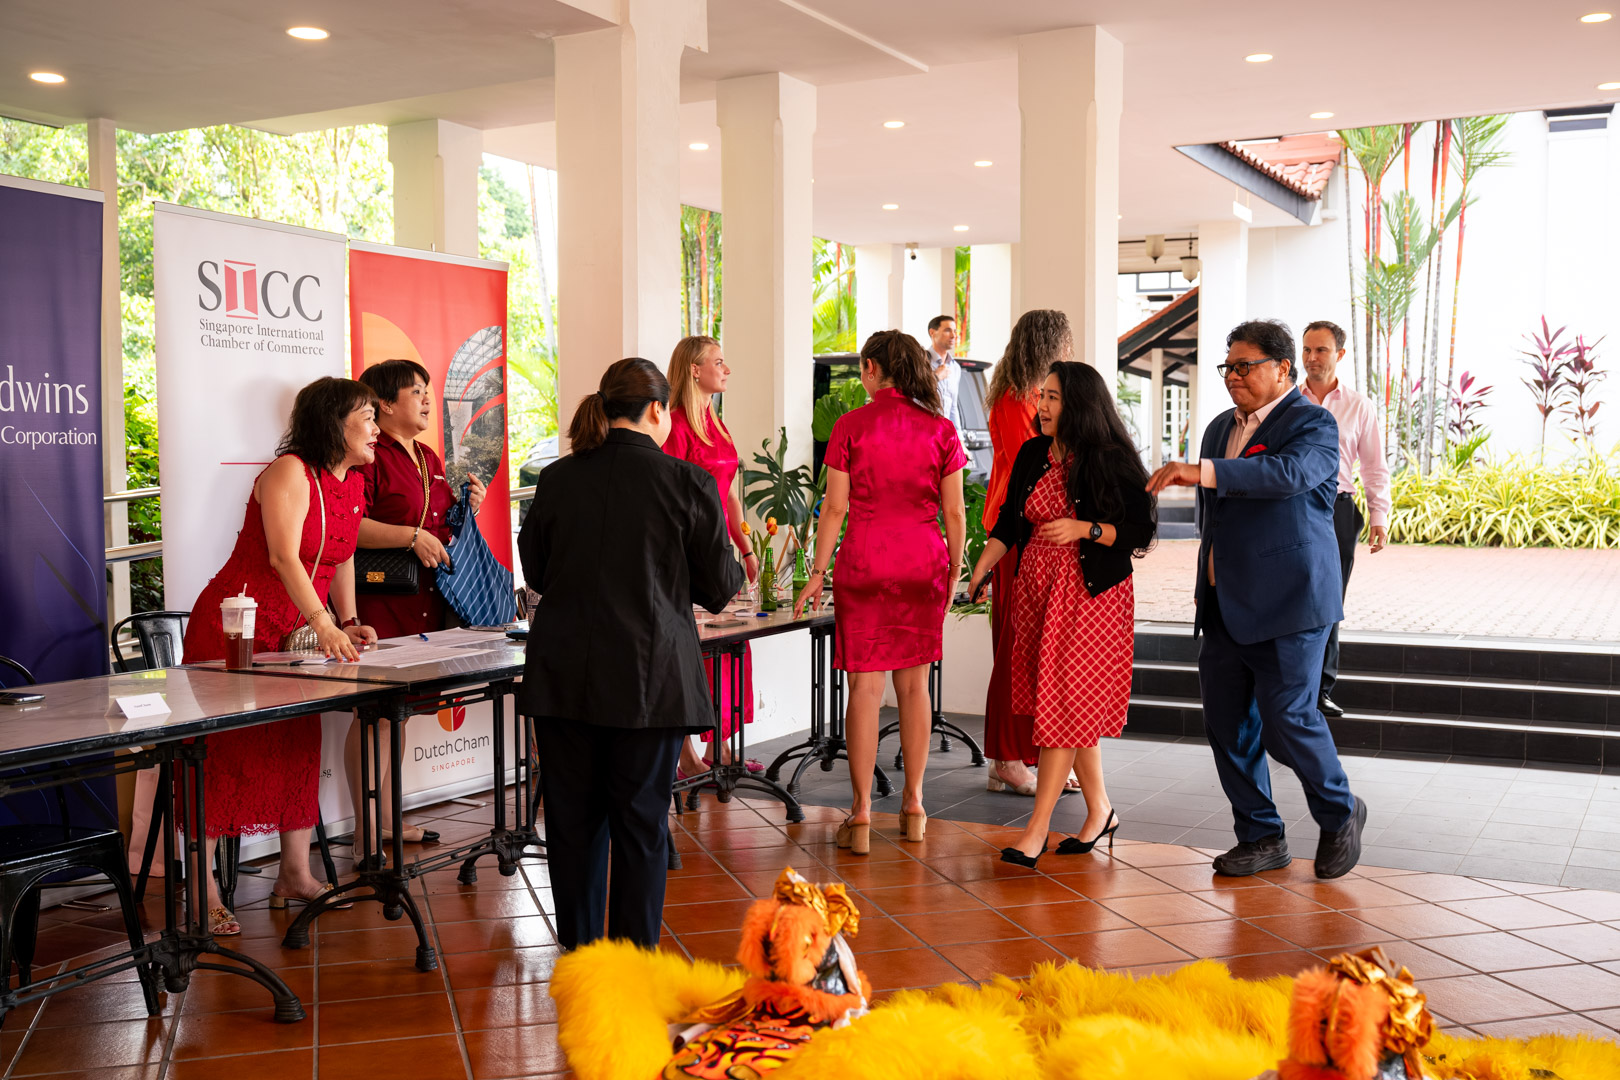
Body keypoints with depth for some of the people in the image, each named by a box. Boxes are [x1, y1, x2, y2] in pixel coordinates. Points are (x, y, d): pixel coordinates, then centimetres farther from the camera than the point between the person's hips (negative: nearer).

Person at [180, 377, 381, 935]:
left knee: (301, 744, 7)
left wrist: (349, 623, 7)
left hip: (297, 635, 8)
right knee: (225, 748, -6)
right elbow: (283, 556, -26)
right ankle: (200, 885, -2)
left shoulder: (353, 483, 10)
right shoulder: (289, 472, -16)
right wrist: (323, 624, -36)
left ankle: (295, 875, 15)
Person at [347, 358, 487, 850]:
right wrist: (413, 537, -22)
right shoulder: (368, 457, -9)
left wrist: (466, 507, 11)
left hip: (424, 602, 9)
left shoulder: (428, 458, 19)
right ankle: (366, 832, 0)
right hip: (381, 600, -9)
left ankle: (388, 820, 20)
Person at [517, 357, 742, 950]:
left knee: (573, 820, 13)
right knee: (640, 824, 7)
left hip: (563, 675, 3)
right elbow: (720, 588, 0)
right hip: (649, 679, -3)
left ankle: (578, 954, 25)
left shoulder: (556, 479, 1)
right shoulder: (687, 481, -8)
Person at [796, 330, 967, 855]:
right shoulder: (940, 429, 3)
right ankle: (913, 805, 19)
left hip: (865, 563, -2)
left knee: (865, 686, 0)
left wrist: (819, 572, 2)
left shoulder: (851, 425, -4)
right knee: (914, 684, 12)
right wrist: (954, 570, 14)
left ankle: (861, 815, 0)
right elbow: (954, 511, 3)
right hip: (923, 564, 3)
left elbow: (835, 507, -4)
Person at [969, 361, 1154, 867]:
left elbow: (1141, 532, -9)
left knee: (1066, 707, -5)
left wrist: (1084, 529, -20)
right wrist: (975, 576, 4)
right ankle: (1100, 811, 23)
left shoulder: (1112, 461, -9)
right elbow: (1008, 524, 12)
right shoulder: (1032, 455, 7)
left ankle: (1037, 828, -2)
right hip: (1036, 592, 6)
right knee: (1074, 710, 11)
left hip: (1092, 595, -6)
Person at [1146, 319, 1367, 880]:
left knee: (1287, 718, -7)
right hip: (1224, 604, 8)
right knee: (1227, 724, 7)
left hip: (1286, 603, -7)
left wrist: (1202, 472, -37)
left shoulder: (1313, 423, -6)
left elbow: (1290, 473, -29)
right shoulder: (1221, 427, 17)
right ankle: (1261, 837, 20)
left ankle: (1340, 814, 19)